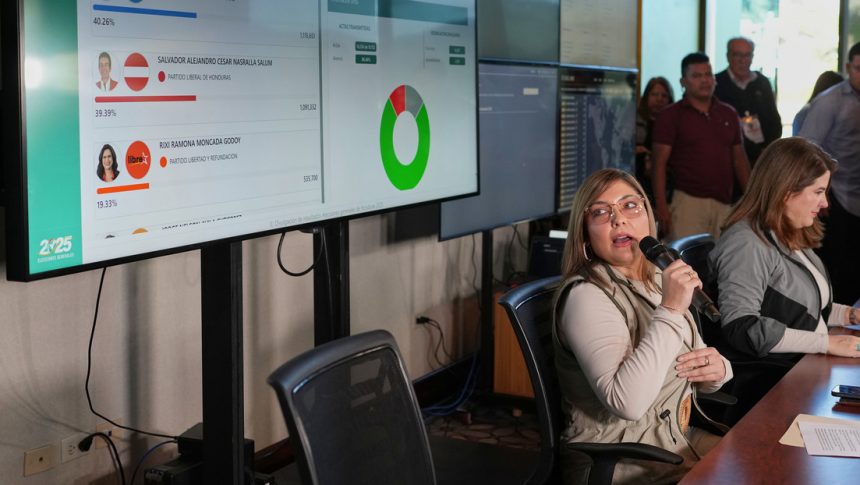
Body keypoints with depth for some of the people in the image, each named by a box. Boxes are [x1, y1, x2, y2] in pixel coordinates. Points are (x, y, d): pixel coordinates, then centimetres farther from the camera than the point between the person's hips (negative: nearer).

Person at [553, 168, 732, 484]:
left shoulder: (659, 281, 9)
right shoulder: (587, 295, -19)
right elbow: (626, 403, -31)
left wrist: (717, 369, -7)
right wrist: (670, 311, -29)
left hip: (675, 437, 8)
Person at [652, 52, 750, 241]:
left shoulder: (728, 114, 16)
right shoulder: (670, 115, 2)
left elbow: (739, 159, 18)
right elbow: (659, 163, -3)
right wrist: (661, 207, -12)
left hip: (724, 203, 4)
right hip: (688, 202, -4)